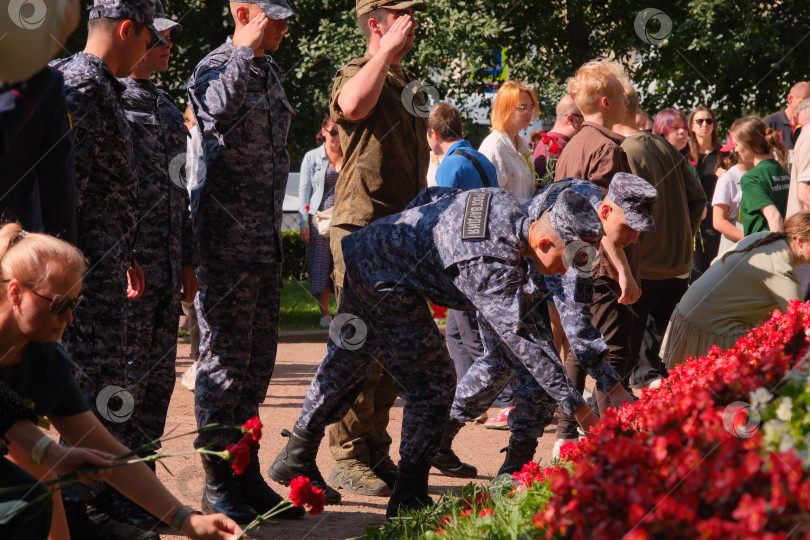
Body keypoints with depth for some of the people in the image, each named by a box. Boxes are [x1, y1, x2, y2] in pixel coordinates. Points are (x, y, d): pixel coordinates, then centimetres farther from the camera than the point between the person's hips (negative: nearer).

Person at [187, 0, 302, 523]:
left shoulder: (270, 71, 17)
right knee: (226, 359, -5)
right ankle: (218, 484, 3)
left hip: (266, 238, 8)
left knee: (258, 360, 10)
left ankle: (247, 475, 18)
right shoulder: (215, 68, -9)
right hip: (226, 237, -8)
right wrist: (247, 50, -25)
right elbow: (221, 109, -34)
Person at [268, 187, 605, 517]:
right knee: (431, 386, -5)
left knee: (345, 362, 24)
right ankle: (409, 498, 1)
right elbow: (520, 337, -32)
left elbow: (432, 196, 13)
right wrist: (575, 406, -33)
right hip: (385, 283, -10)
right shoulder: (492, 264, -28)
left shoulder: (504, 203, -1)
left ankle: (295, 459, 37)